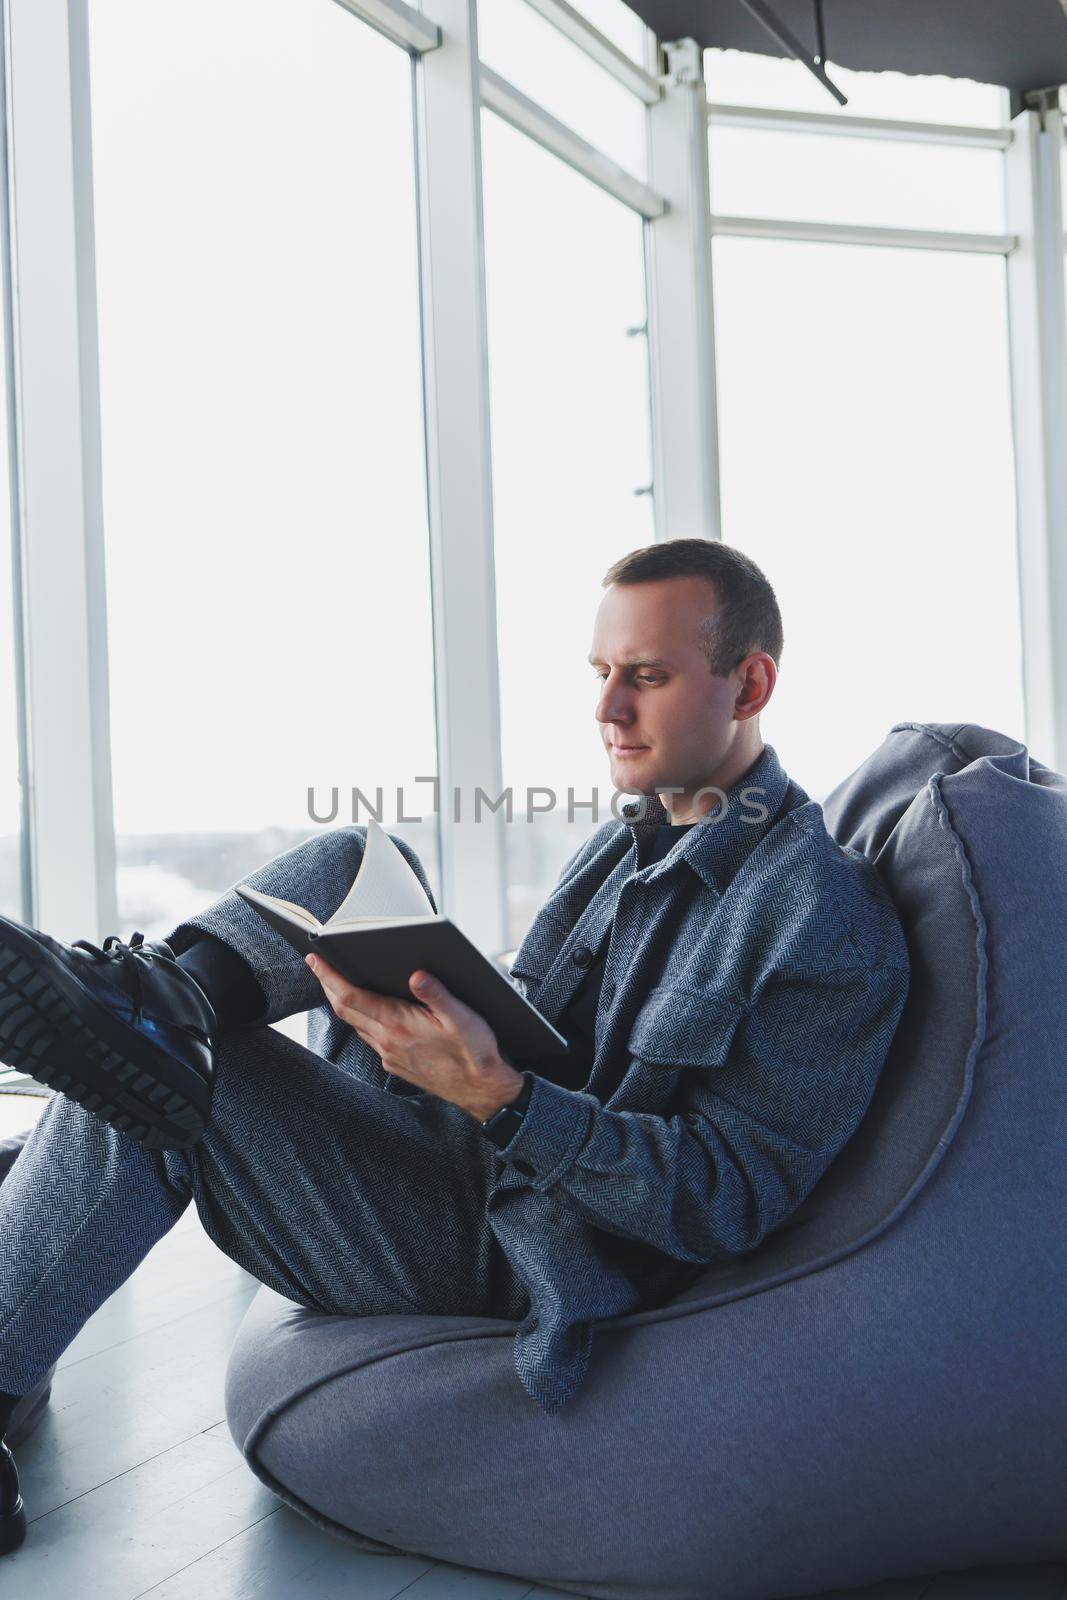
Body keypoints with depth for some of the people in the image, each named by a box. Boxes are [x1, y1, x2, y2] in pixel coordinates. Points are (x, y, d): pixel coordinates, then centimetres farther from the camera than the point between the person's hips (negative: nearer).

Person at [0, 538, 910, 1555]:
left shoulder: (832, 919, -18)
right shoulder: (627, 842, 10)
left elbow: (734, 1196, -23)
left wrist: (494, 1094, -36)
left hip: (499, 1254, -8)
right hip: (476, 1153, 8)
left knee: (160, 1089, -16)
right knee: (357, 864, 2)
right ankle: (161, 992, -22)